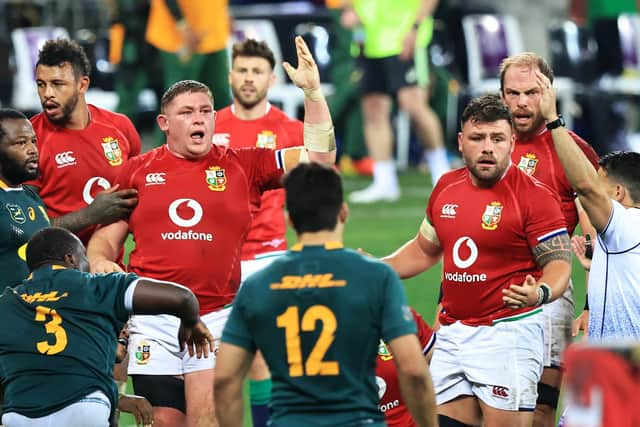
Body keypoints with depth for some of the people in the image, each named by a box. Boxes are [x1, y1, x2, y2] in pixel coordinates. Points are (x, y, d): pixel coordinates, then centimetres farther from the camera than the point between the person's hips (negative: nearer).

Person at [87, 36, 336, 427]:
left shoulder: (242, 166, 7)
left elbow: (319, 158, 2)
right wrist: (100, 262, -7)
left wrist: (313, 92, -6)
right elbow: (107, 236, 16)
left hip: (216, 317, -1)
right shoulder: (138, 171, 10)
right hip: (154, 318, 1)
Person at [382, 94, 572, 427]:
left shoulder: (534, 196, -10)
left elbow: (559, 263, -12)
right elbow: (425, 249, 25)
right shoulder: (447, 187, 10)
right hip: (452, 333, 7)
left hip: (507, 335, -7)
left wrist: (539, 293, -33)